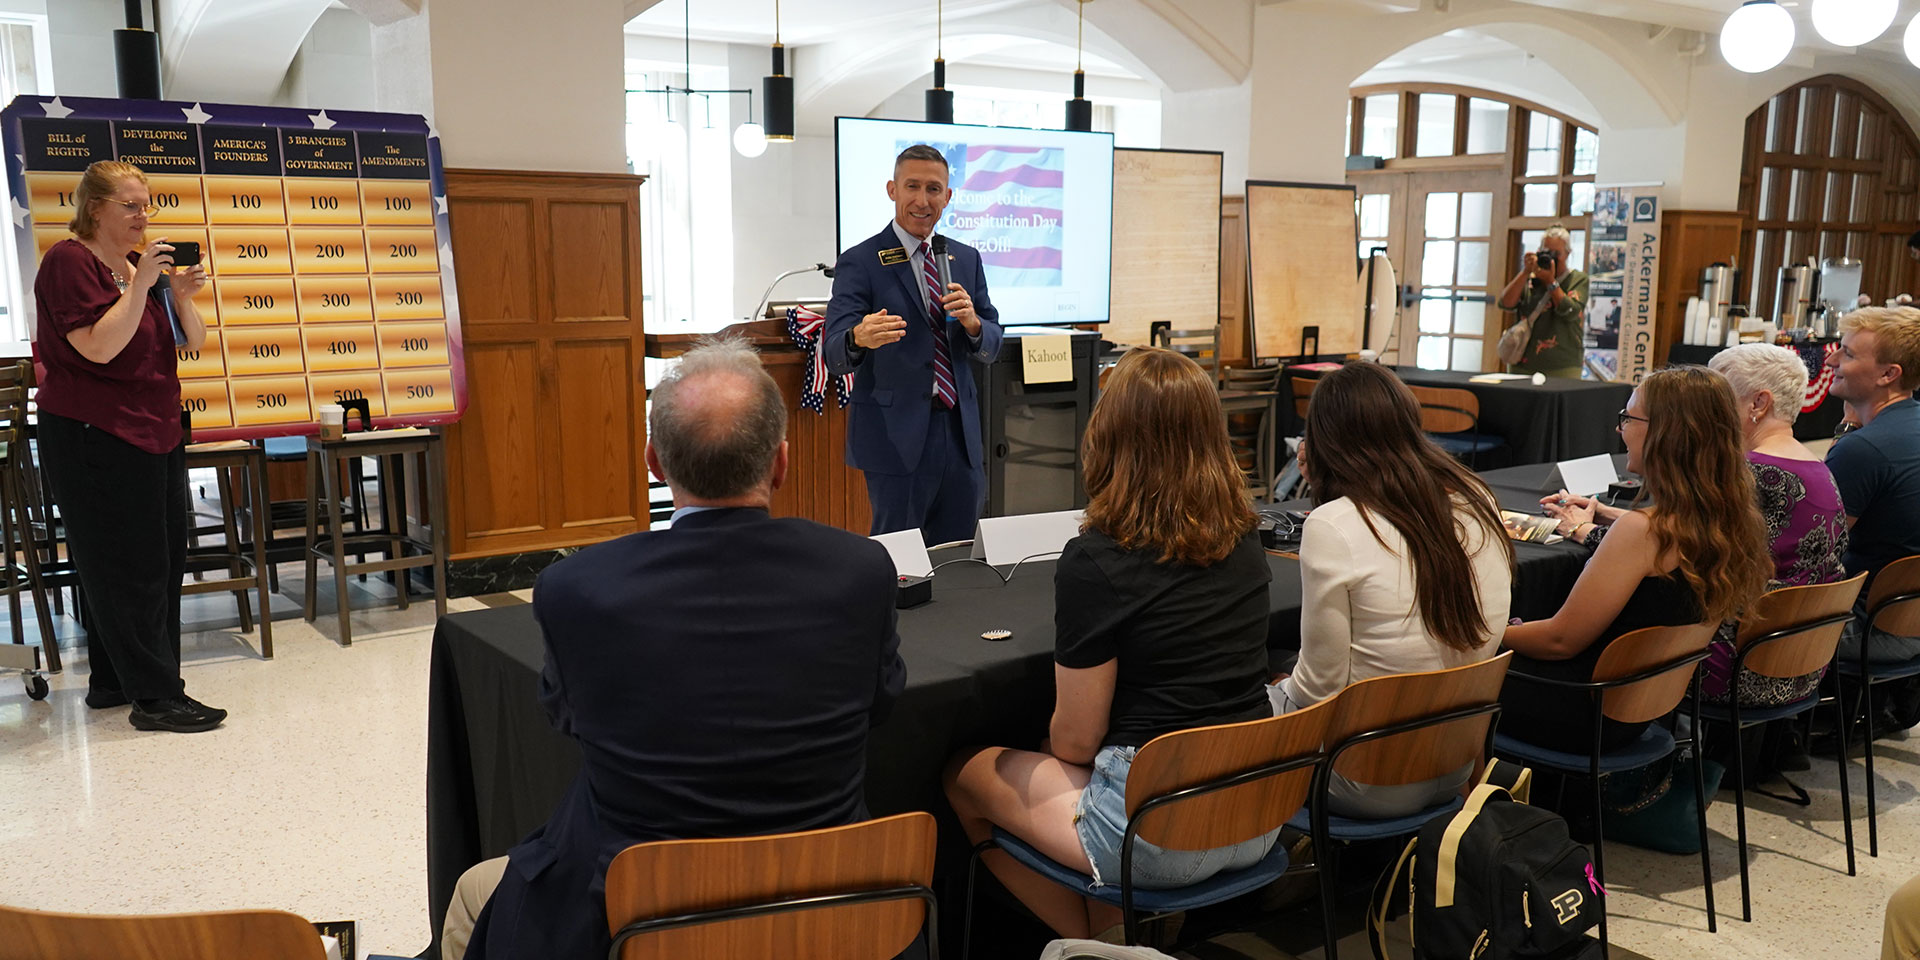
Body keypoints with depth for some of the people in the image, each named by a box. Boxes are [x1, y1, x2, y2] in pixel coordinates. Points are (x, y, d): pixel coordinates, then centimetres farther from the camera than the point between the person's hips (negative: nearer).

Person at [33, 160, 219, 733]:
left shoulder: (141, 264, 15)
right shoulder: (69, 262, -9)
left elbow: (193, 342, 10)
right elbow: (98, 347, -20)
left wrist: (181, 294, -8)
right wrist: (141, 284, -22)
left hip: (154, 433, 9)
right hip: (94, 436, -9)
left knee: (164, 560, 10)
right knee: (129, 567, -6)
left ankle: (112, 682, 22)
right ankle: (156, 696, -3)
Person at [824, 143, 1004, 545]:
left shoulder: (966, 259, 12)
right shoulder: (860, 262, -5)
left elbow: (992, 347, 10)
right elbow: (834, 356, -14)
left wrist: (972, 323, -13)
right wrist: (859, 338, -37)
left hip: (960, 432, 5)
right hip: (896, 434, -5)